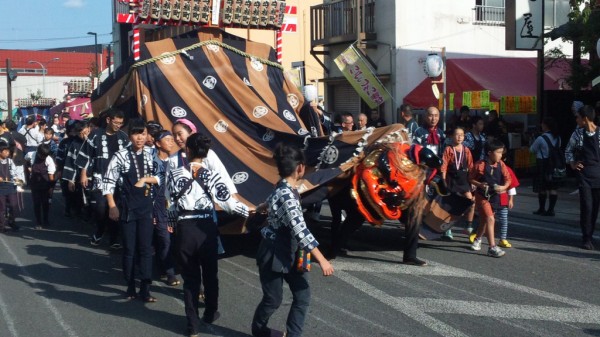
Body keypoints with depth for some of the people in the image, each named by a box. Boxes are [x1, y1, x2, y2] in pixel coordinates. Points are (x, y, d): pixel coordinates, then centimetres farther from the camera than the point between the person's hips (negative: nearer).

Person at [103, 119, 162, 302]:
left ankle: (145, 289, 6)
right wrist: (112, 206, -13)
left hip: (146, 206, 3)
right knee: (129, 249, 6)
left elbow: (161, 177, 7)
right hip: (127, 206, -3)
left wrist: (145, 179, -9)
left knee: (146, 248, 2)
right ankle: (131, 287, 19)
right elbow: (108, 181, -9)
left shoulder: (150, 157, 4)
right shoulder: (121, 156, -9)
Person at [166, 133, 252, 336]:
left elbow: (169, 201, -1)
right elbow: (228, 202, -12)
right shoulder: (212, 175, -8)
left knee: (190, 277, 11)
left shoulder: (174, 174, -4)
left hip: (185, 228, 0)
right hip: (207, 228, 0)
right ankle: (210, 313, 39)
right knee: (210, 273, 21)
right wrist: (248, 211, 2)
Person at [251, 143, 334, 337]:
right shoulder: (286, 195, -27)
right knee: (273, 300, 8)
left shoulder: (286, 190, 2)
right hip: (274, 254, -9)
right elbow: (301, 231, -31)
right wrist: (322, 260, -30)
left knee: (302, 295, 6)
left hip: (289, 253, 9)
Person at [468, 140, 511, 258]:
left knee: (484, 220, 20)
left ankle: (477, 239, 46)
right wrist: (479, 184, -21)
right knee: (490, 219, -16)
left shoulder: (501, 165, -2)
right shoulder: (480, 165, -15)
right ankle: (492, 247, -15)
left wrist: (504, 187, -17)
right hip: (482, 196, -5)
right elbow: (471, 178, -5)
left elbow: (507, 179, 2)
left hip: (495, 197, 5)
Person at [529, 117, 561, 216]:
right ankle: (551, 209, 5)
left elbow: (532, 150, -4)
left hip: (543, 165, -5)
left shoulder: (541, 138, -15)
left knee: (542, 188, 6)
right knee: (553, 188, 6)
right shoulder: (557, 138, 3)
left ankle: (541, 209, 14)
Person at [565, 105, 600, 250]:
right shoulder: (577, 133, 2)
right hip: (584, 174, 1)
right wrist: (572, 163, 5)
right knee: (586, 206, -4)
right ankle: (587, 238, 4)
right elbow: (568, 150, 17)